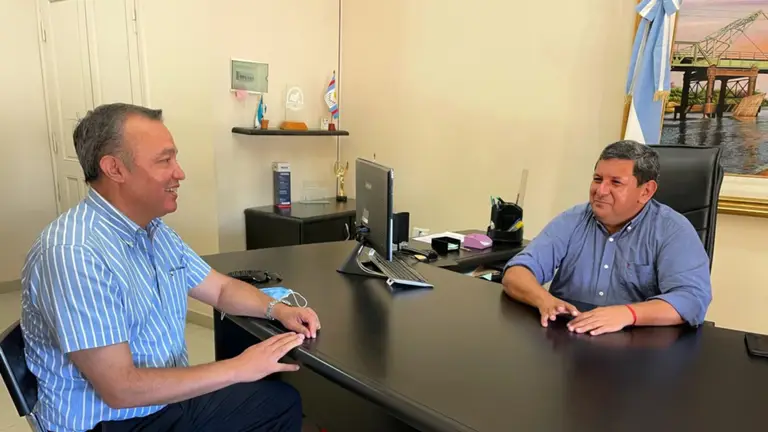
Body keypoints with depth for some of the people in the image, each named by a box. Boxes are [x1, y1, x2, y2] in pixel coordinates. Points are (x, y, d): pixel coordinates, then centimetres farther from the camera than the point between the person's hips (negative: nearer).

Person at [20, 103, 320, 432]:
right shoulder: (73, 254, -27)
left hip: (171, 397, 8)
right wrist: (238, 368, -23)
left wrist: (277, 309, -7)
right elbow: (120, 388, -27)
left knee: (284, 400, 8)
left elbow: (221, 289, 11)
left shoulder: (155, 229, 2)